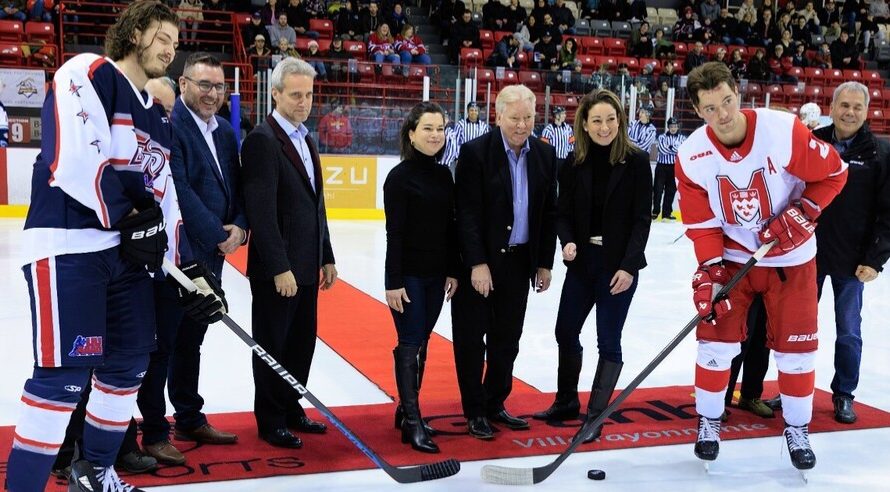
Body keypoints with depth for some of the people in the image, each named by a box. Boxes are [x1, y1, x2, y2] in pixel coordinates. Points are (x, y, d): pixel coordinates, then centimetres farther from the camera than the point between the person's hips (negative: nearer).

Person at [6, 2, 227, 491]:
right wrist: (128, 219, -16)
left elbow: (163, 196, 19)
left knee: (129, 365, 12)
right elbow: (76, 159, -19)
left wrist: (189, 268, 13)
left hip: (128, 248, 9)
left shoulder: (158, 117, 21)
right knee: (65, 375, -11)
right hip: (67, 245, -9)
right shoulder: (86, 74, -5)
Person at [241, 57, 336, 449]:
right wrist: (280, 268, -22)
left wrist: (326, 258, 15)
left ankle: (291, 409, 29)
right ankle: (270, 422, 17)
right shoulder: (262, 140, -13)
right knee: (273, 345, 4)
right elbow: (261, 210, -19)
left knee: (302, 341, 15)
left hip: (306, 266, 8)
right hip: (276, 268, -8)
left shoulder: (305, 140, 14)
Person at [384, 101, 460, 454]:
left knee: (421, 343, 12)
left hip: (436, 273, 6)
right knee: (410, 344, -4)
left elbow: (450, 226, 12)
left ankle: (406, 408, 24)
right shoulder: (400, 177, -10)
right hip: (408, 274, -6)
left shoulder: (443, 175, 8)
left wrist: (453, 271, 9)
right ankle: (412, 422, 1)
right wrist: (393, 281, -15)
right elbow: (394, 233, -12)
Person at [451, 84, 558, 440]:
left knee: (507, 340, 14)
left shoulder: (545, 155, 4)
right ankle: (475, 411, 18)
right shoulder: (476, 152, -12)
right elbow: (467, 213, -14)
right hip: (477, 263, -5)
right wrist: (477, 264, -18)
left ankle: (495, 404, 30)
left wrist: (545, 263, 6)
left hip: (519, 261, 5)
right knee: (472, 340, 5)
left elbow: (549, 213, 8)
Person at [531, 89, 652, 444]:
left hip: (620, 265, -4)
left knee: (608, 342, 1)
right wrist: (567, 242, -16)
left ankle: (595, 417, 12)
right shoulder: (574, 163, 1)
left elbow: (642, 219, -9)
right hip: (582, 262, 4)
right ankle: (566, 402, 33)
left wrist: (628, 266, -16)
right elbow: (563, 213, 4)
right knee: (566, 331, 13)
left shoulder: (636, 161, -8)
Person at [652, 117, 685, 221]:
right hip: (662, 166, -2)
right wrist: (675, 149, -13)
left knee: (671, 190, 6)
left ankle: (667, 212, 14)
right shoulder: (662, 137, 2)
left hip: (675, 167, 2)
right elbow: (663, 150, -14)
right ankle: (655, 211, 3)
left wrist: (669, 147, -15)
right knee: (658, 189, -4)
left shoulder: (682, 138, 7)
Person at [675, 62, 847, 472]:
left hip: (790, 257, -1)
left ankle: (797, 428, 25)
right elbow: (701, 225, -11)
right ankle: (709, 422, 19)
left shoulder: (785, 131, -22)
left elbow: (833, 173, -10)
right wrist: (710, 272, -20)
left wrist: (802, 213, -20)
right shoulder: (692, 157, -15)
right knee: (717, 338, -1)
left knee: (795, 345, 5)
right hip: (731, 257, 1)